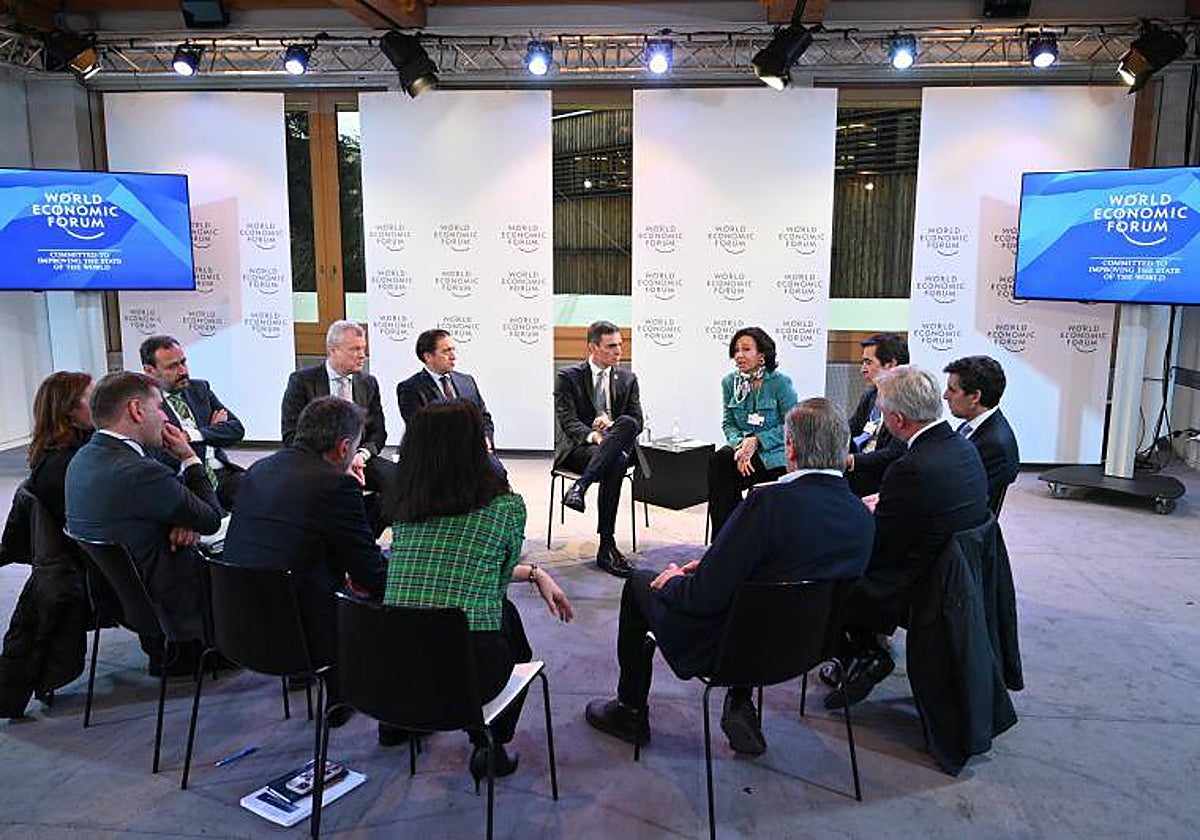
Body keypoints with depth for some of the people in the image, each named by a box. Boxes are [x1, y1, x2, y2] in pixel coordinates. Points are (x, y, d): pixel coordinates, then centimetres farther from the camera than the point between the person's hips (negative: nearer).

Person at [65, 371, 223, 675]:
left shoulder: (83, 458, 1)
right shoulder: (140, 472, -29)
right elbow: (211, 520, -16)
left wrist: (184, 522, -12)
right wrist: (189, 458, -8)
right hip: (157, 602, -8)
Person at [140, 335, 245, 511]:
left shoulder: (199, 388, 16)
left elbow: (237, 429, 8)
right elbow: (164, 457, -13)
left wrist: (194, 435, -9)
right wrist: (213, 430, 0)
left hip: (223, 474, 5)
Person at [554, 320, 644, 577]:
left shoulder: (628, 379, 16)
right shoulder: (569, 376, 4)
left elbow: (637, 422, 9)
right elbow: (567, 420, -6)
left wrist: (613, 426, -14)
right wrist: (592, 435, -27)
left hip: (618, 444, 4)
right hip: (578, 446, -3)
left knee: (627, 422, -33)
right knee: (615, 463, -37)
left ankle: (580, 485, -38)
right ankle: (606, 546, -35)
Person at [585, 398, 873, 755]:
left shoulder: (771, 501, -29)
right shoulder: (862, 515, -7)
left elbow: (704, 598, -24)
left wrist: (672, 581, -1)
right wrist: (710, 566, 10)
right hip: (803, 644, 7)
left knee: (640, 583, 15)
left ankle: (629, 712, 30)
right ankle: (740, 706, 24)